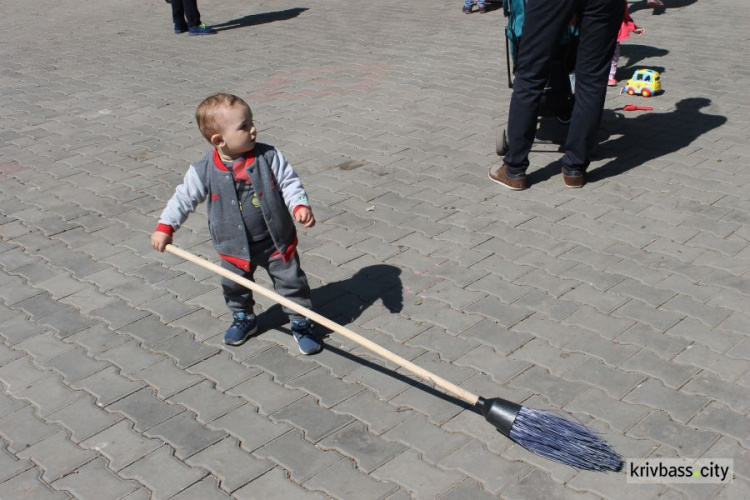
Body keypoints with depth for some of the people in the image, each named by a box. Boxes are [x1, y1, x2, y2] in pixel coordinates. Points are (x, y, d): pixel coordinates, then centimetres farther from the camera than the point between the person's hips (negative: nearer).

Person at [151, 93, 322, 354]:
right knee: (234, 286, 18)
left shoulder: (269, 156, -14)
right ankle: (243, 319, 45)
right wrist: (165, 227, -4)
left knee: (291, 281, 7)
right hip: (235, 247, 1)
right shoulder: (204, 171, -15)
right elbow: (184, 197, -4)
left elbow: (289, 182, -8)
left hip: (277, 241, 0)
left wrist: (300, 206, -24)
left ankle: (301, 323, 27)